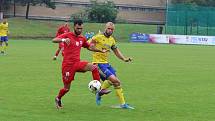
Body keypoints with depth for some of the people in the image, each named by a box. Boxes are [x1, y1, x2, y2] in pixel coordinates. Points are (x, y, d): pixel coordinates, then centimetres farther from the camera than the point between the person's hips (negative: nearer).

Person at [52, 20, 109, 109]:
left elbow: (89, 47, 29)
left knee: (94, 67, -22)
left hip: (77, 63, 4)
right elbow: (54, 40, -18)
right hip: (67, 65, -4)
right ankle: (58, 99, 32)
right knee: (67, 88, 1)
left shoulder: (82, 38, 12)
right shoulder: (67, 35, -5)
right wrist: (63, 40, -37)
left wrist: (101, 51, 24)